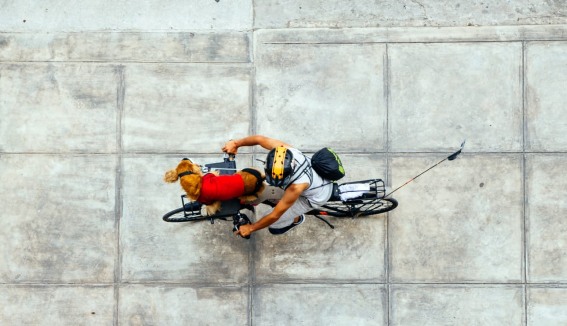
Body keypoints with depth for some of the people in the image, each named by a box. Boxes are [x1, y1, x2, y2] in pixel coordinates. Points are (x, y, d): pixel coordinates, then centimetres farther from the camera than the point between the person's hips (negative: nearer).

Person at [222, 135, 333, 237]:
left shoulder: (297, 186, -44)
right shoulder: (284, 149, -32)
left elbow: (275, 215, -30)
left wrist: (250, 228, -18)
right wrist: (236, 143, -6)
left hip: (317, 195, -6)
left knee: (275, 223, -3)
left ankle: (295, 220, 30)